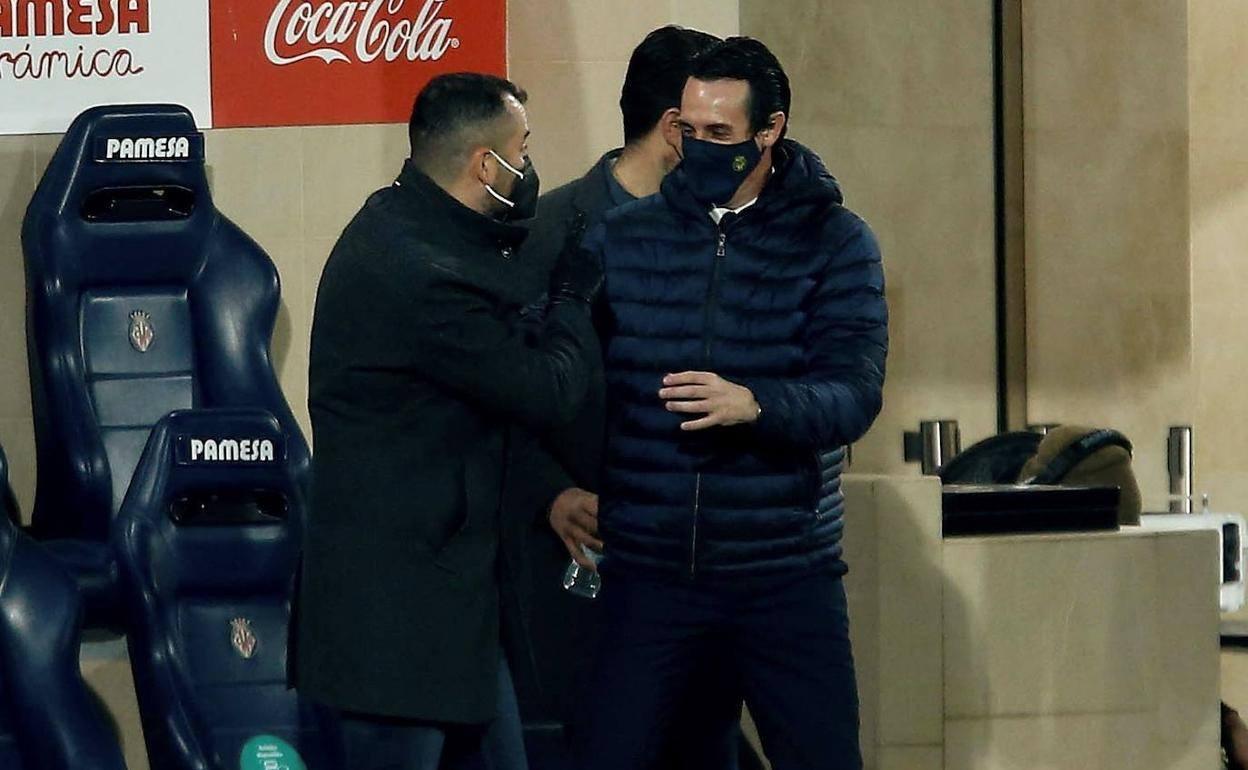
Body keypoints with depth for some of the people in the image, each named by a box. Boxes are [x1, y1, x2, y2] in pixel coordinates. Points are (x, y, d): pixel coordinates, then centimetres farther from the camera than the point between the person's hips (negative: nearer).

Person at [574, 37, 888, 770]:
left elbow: (855, 395, -11)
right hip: (647, 568, 1)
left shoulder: (834, 242, 0)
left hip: (786, 574, -1)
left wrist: (753, 404, -30)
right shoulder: (619, 239, 5)